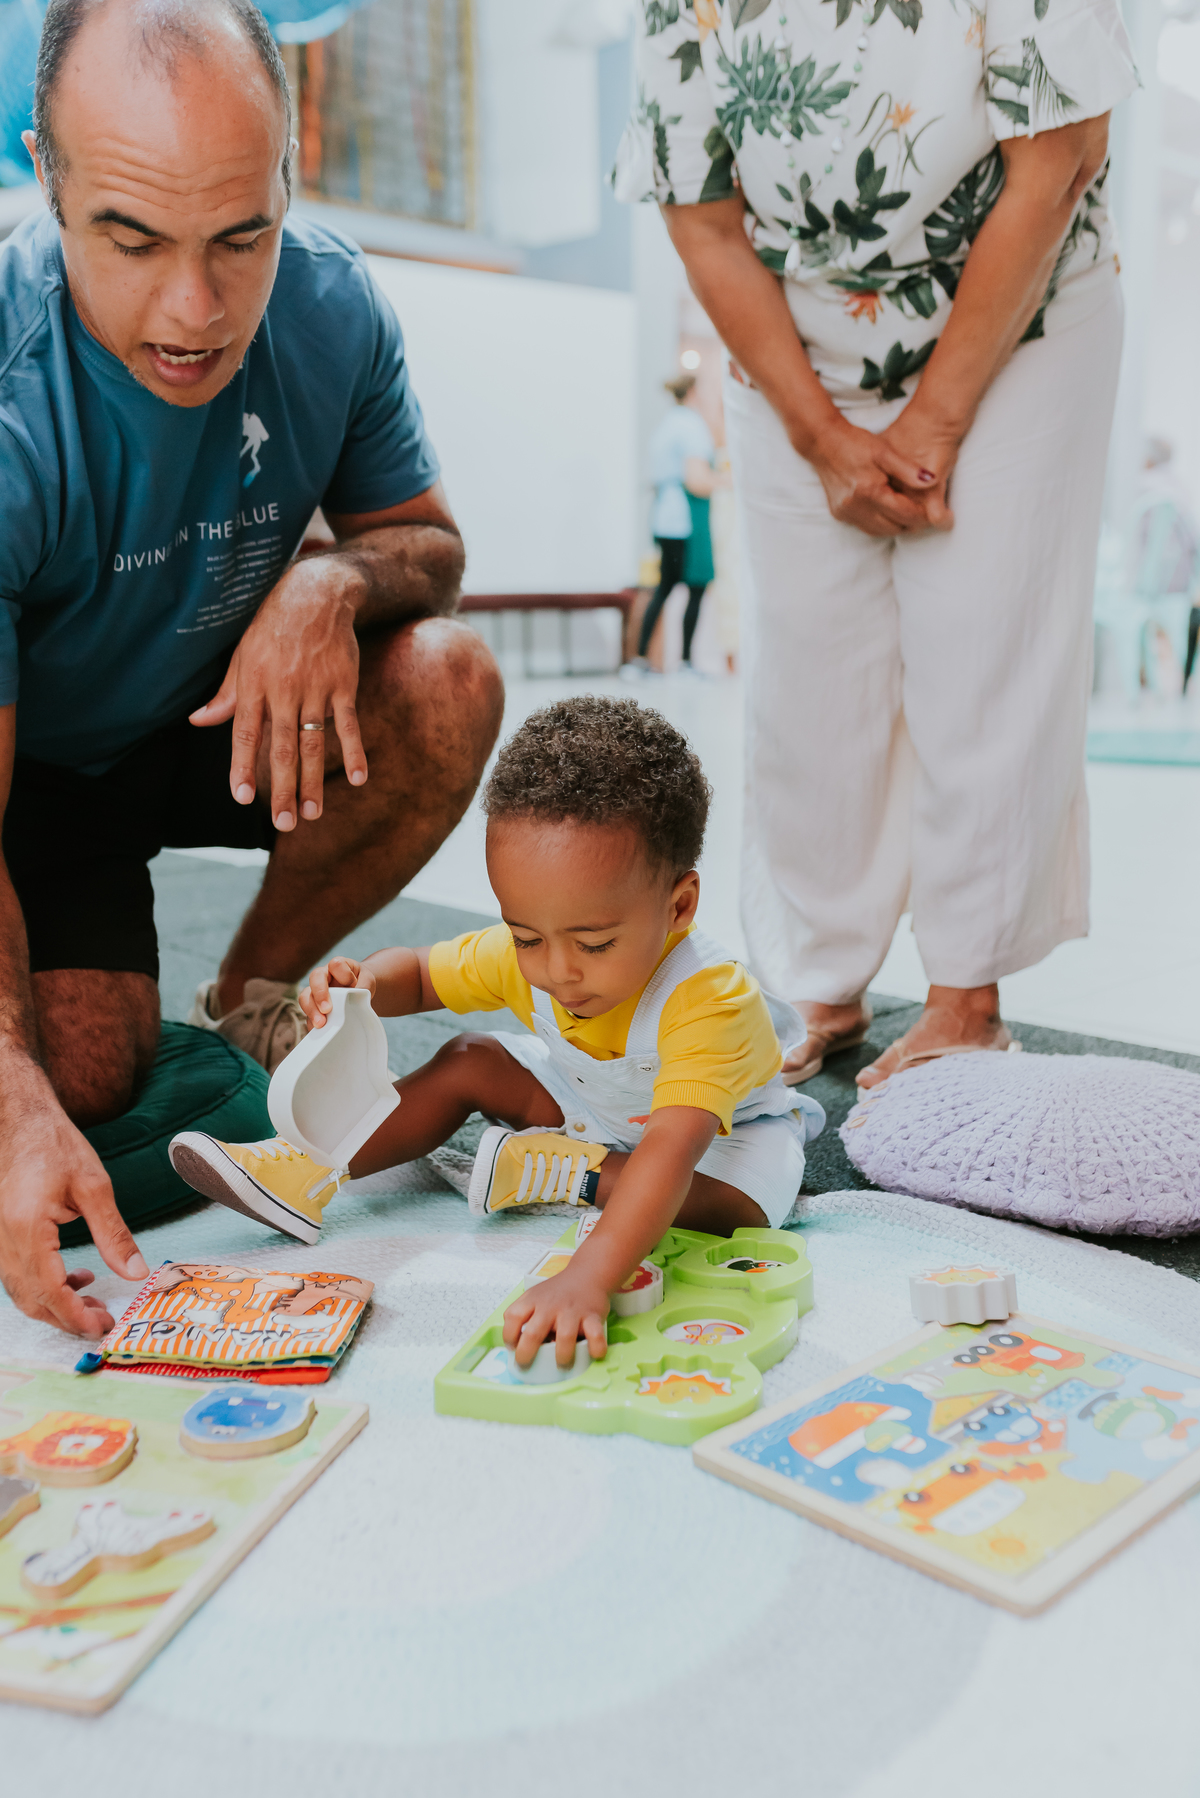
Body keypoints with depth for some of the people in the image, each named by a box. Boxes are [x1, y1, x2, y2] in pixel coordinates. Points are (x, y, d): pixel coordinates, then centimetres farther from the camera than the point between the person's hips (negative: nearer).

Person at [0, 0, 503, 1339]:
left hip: (225, 720, 4)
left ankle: (250, 1000, -3)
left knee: (448, 686, -23)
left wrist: (335, 580, -29)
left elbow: (429, 540, -3)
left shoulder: (329, 304, -18)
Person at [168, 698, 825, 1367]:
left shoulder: (710, 1000, -44)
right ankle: (311, 1170, -10)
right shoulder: (527, 957, -24)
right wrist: (364, 984, -33)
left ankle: (566, 1172, -19)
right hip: (585, 1100, 5)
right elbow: (420, 973, -7)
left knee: (741, 1209, -34)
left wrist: (590, 1277, -72)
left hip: (720, 1124, -5)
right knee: (469, 1062, -8)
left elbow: (671, 1150, -57)